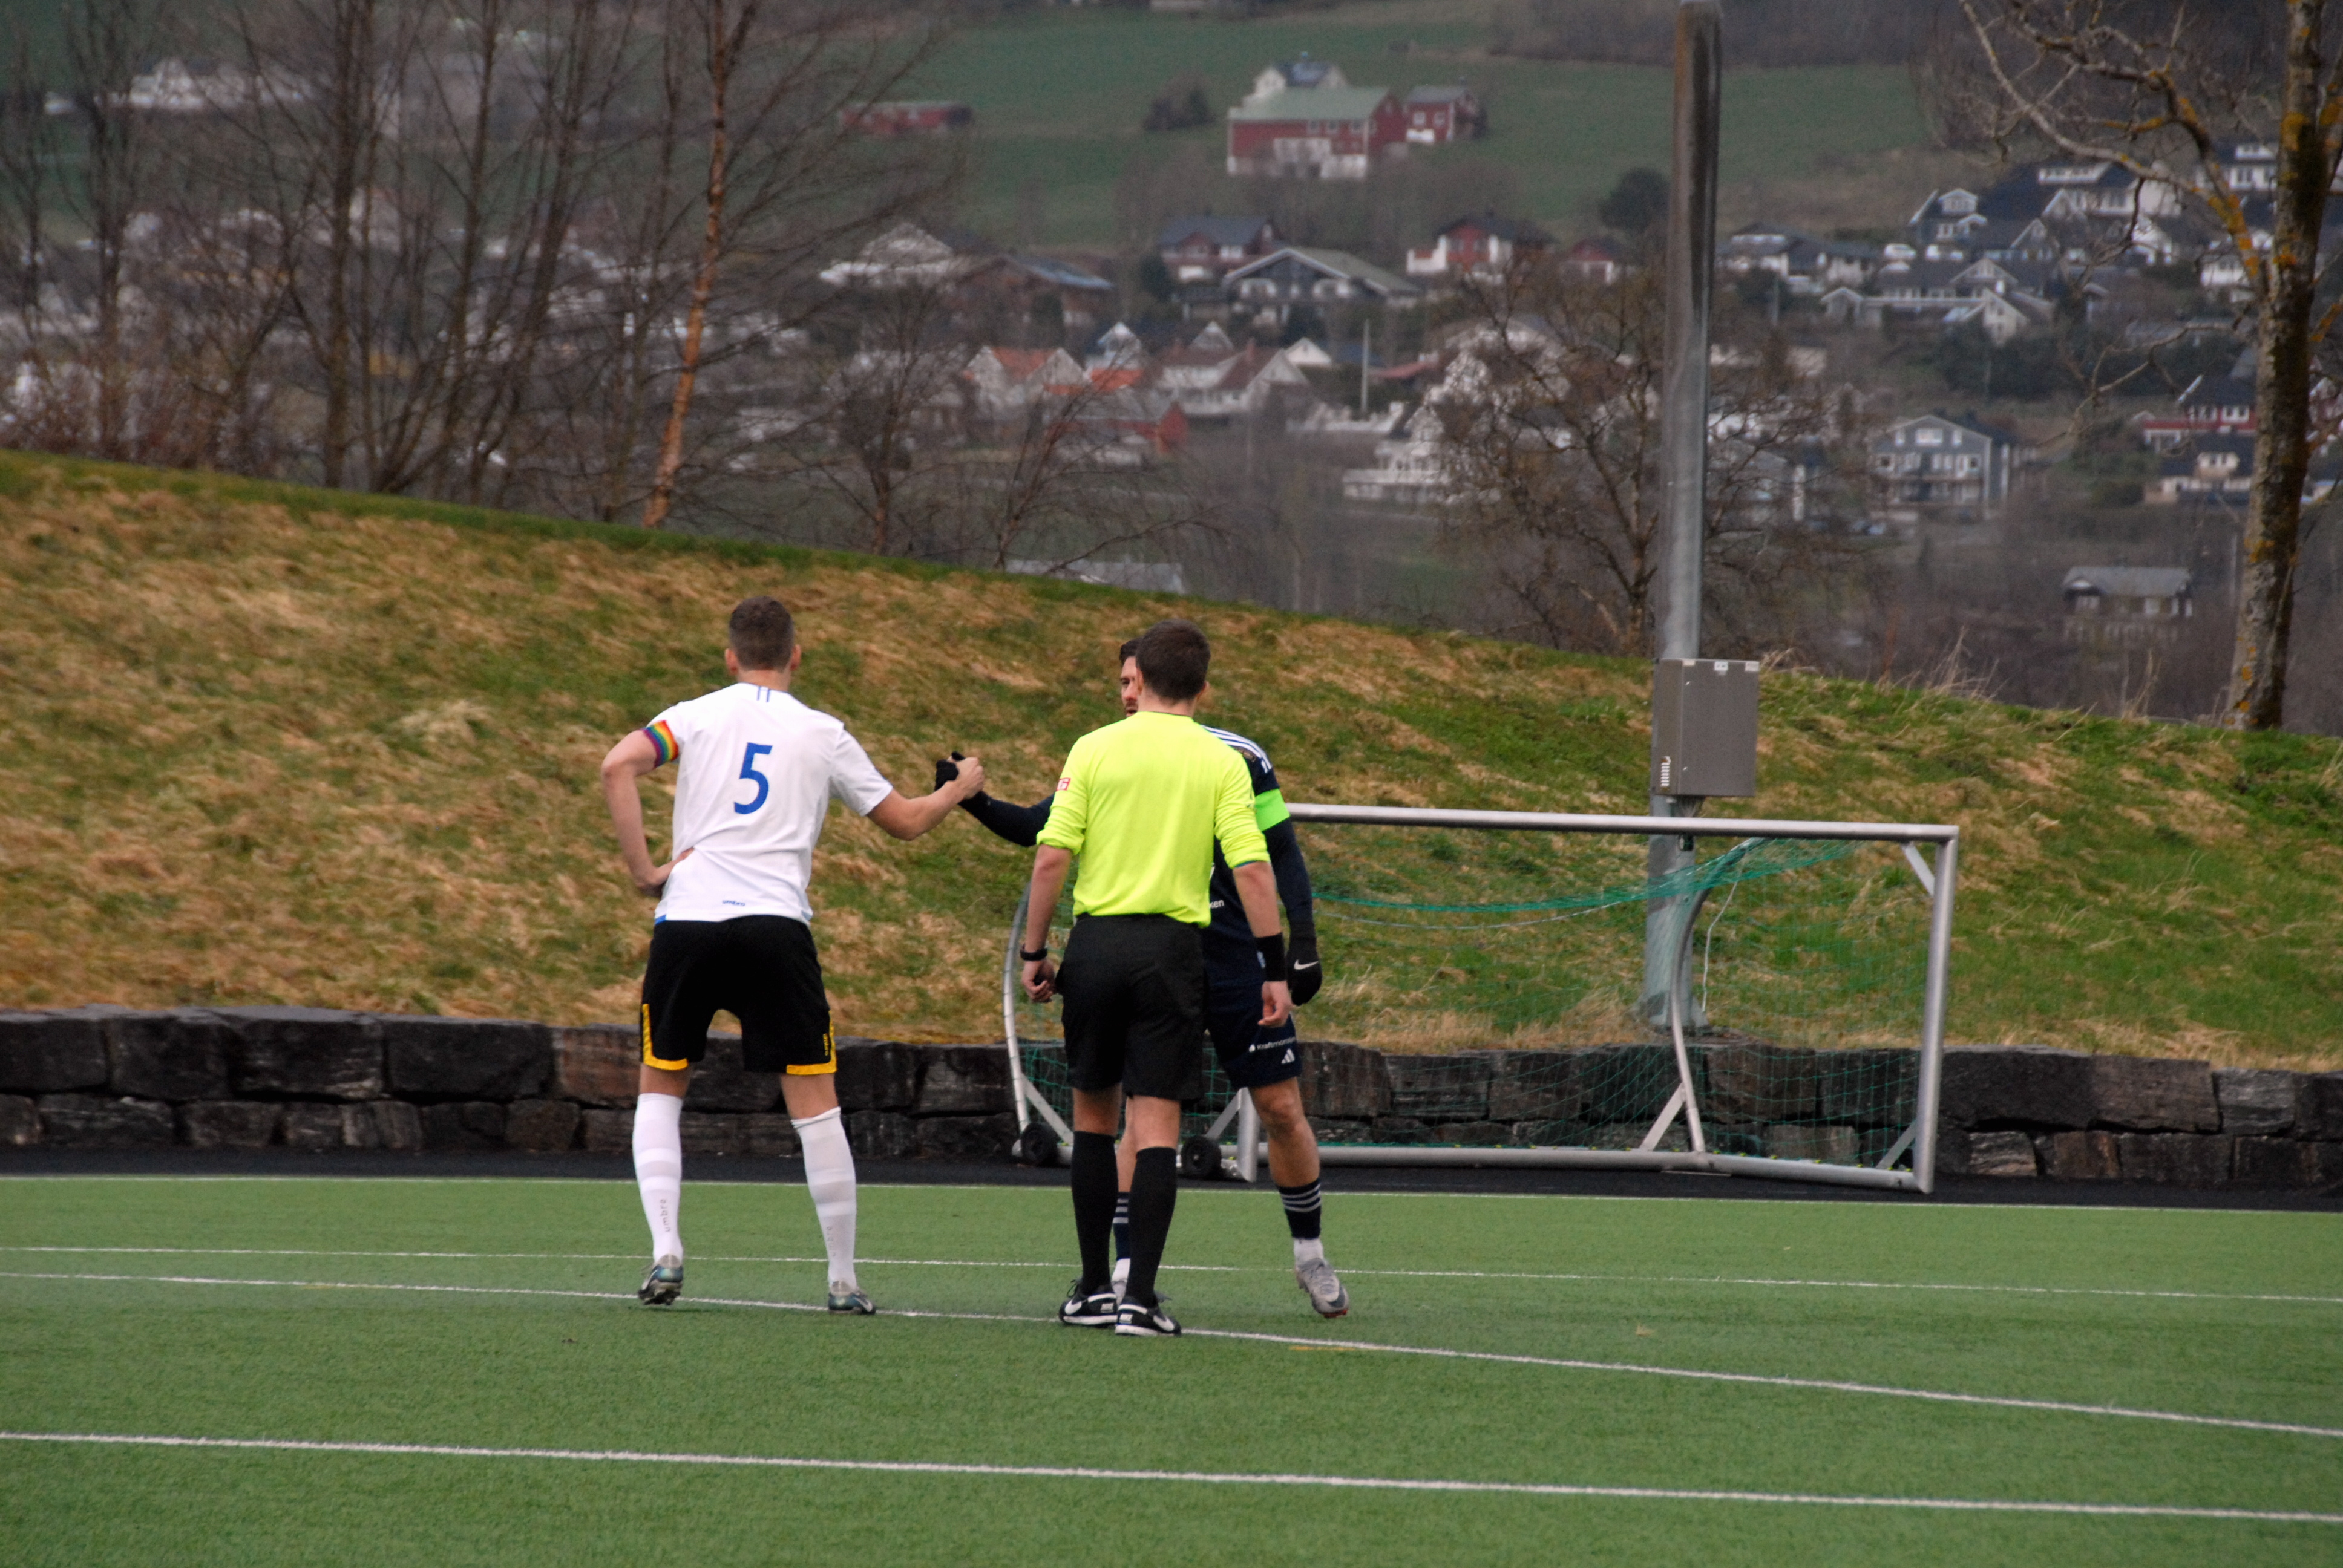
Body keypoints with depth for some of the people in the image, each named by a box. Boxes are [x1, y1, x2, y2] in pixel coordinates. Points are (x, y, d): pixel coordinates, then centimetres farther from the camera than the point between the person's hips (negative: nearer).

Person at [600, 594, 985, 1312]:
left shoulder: (698, 716, 8)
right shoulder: (822, 735, 10)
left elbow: (618, 766, -10)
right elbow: (905, 820, 19)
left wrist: (643, 869, -6)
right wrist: (961, 788, 39)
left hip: (688, 921, 0)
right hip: (775, 924, 0)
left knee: (660, 1089, 14)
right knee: (815, 1100, 5)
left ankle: (665, 1251, -2)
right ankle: (844, 1278, 5)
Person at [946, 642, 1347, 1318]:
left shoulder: (1238, 759, -2)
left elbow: (1282, 855, 4)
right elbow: (1038, 828, 4)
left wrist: (1303, 941, -4)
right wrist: (975, 802, -13)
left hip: (1237, 959, -1)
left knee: (1281, 1108, 1)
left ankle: (1311, 1255, 18)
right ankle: (1127, 1267, -4)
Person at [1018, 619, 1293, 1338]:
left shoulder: (1095, 750, 2)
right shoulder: (1221, 763, 1)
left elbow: (1051, 859, -4)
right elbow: (1252, 870, -6)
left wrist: (1035, 951, 4)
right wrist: (1273, 968, -2)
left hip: (1097, 939, 1)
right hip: (1173, 948, -1)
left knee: (1094, 1116, 13)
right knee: (1156, 1123, -1)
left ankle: (1094, 1288, 16)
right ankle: (1139, 1296, -10)